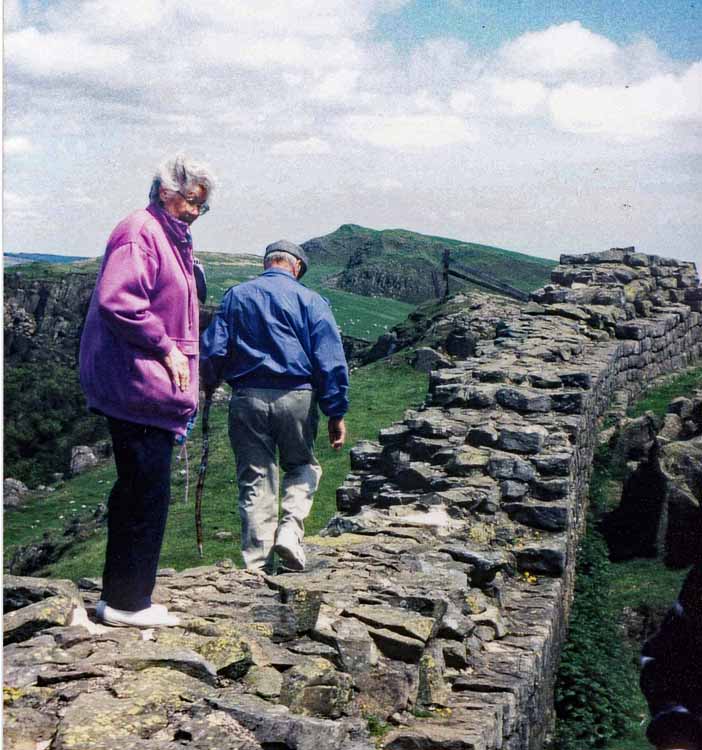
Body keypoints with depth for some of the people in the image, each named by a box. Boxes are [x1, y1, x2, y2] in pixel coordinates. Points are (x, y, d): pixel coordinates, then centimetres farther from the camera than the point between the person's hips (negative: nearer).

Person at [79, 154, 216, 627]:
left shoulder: (173, 241, 21)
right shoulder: (140, 232, -10)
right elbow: (115, 300, -23)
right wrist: (166, 347, -17)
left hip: (153, 390, 11)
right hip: (140, 388, -11)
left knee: (136, 491, 14)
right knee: (147, 494, -6)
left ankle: (119, 596, 24)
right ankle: (128, 602, 3)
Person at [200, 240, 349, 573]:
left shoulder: (235, 296, 10)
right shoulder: (310, 300, 4)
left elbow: (211, 349, 7)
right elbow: (331, 361, -2)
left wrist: (208, 385, 25)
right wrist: (336, 413, 0)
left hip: (247, 398, 2)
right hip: (296, 397, -1)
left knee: (255, 481, 8)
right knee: (303, 465, 21)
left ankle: (257, 565, 8)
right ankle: (290, 527, -2)